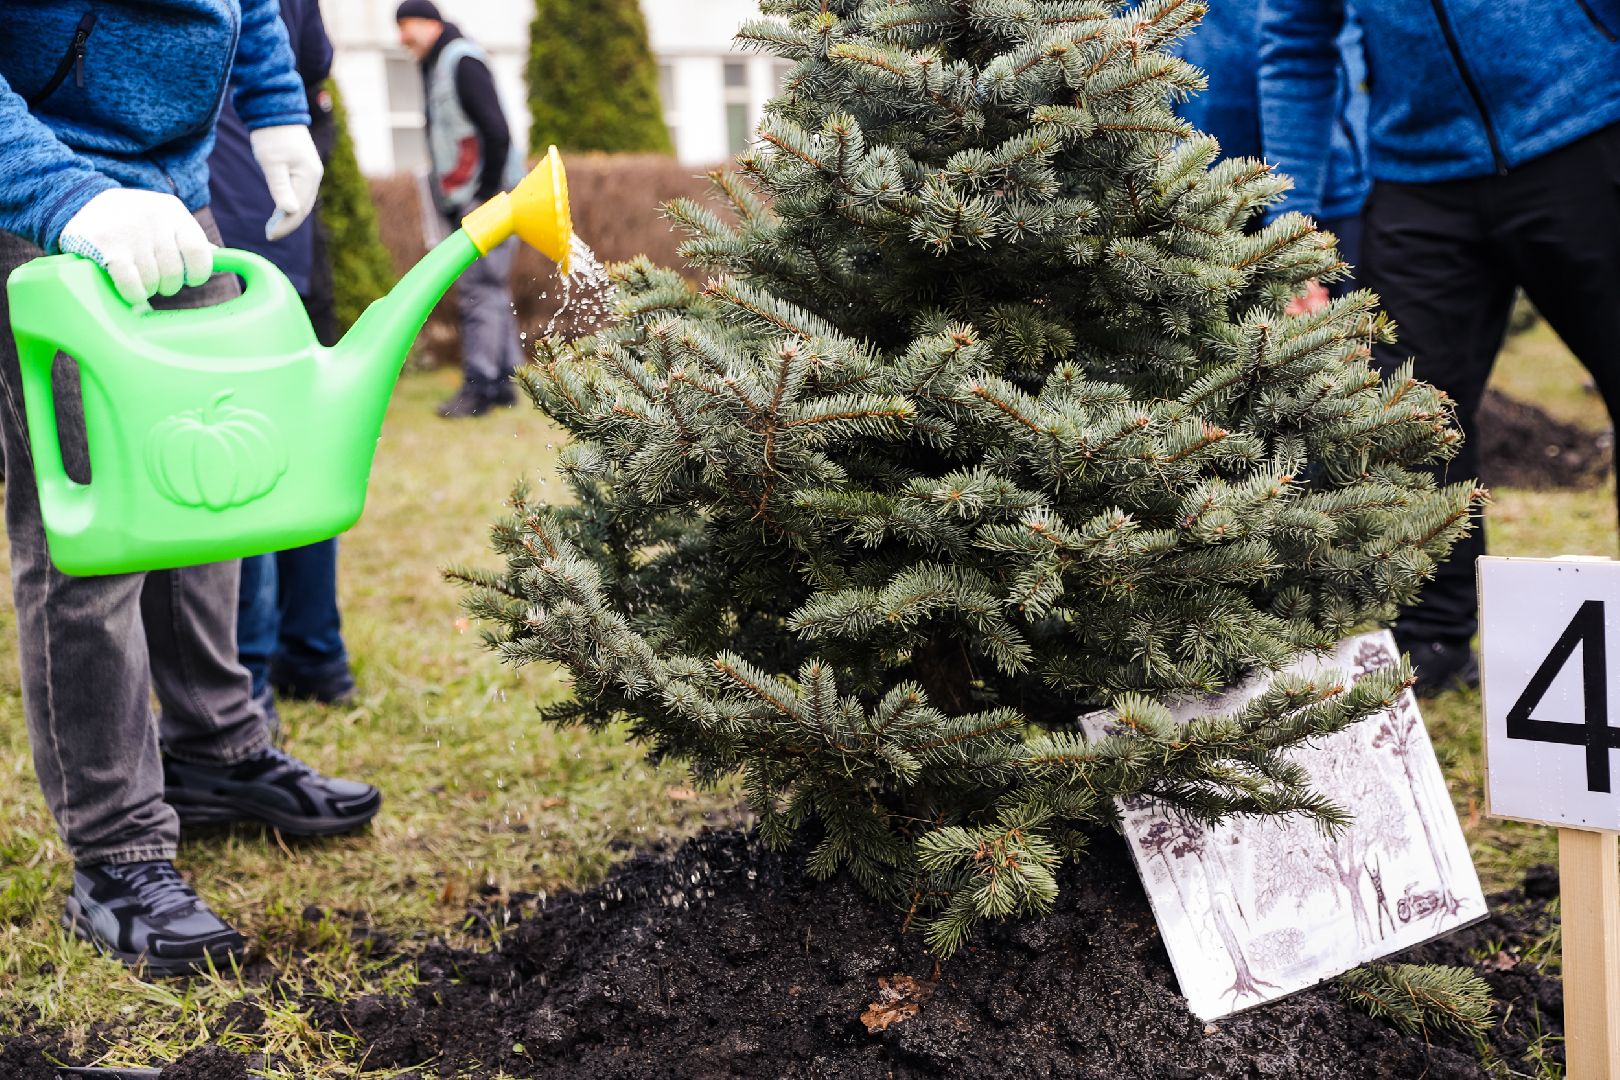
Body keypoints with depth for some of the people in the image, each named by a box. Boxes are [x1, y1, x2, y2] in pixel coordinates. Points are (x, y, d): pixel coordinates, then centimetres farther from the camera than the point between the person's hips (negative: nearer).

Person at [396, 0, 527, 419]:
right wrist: (451, 201, 13)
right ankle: (503, 380, 15)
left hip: (487, 199, -10)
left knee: (480, 289, -11)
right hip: (463, 201, 10)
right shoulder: (435, 67, 17)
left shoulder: (462, 62, -12)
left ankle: (479, 385, -12)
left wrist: (487, 195, -18)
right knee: (489, 289, 11)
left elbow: (497, 131, -19)